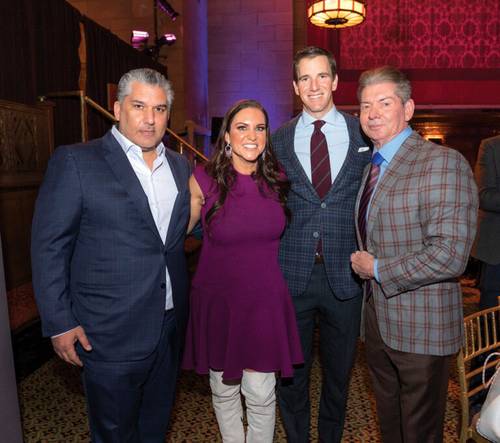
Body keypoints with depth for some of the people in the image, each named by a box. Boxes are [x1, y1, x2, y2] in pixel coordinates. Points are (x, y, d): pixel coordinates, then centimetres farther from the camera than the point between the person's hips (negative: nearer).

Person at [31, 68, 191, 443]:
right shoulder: (75, 162, -9)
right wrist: (59, 323, -11)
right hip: (110, 334, -5)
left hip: (170, 326, 5)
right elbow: (49, 247, -9)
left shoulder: (180, 166, 7)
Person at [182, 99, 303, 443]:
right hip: (217, 300, -1)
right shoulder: (204, 180, -9)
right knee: (224, 389, 15)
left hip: (265, 301, 1)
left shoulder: (278, 181, -1)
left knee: (261, 394, 5)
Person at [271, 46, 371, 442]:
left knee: (339, 372, 19)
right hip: (292, 275, 0)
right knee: (292, 372, 16)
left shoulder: (363, 133, 2)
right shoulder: (278, 140, 3)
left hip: (346, 274, 1)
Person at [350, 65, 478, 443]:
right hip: (377, 316, 8)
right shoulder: (373, 165, 9)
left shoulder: (443, 163, -18)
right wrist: (362, 263, 5)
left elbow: (449, 255, -26)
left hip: (420, 327, -7)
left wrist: (377, 269, -18)